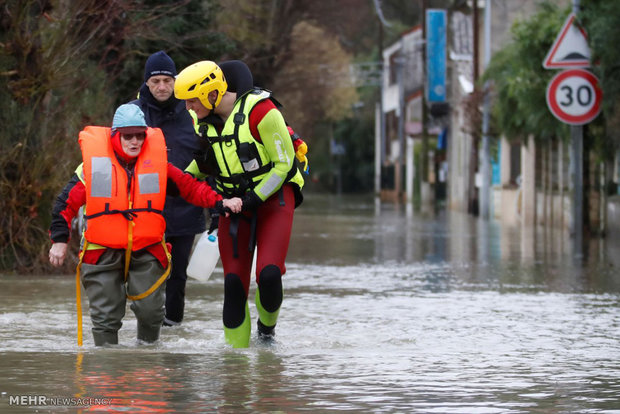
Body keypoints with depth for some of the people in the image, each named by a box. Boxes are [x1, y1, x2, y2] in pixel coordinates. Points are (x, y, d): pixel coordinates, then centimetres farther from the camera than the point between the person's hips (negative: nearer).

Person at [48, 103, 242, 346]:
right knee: (106, 316, -1)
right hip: (103, 252, -1)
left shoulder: (156, 163, 3)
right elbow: (67, 202, 1)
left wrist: (220, 203, -4)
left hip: (147, 251, 1)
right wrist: (59, 241, -3)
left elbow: (190, 187, 9)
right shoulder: (94, 164, -3)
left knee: (150, 309, -5)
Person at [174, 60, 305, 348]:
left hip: (273, 196, -5)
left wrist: (253, 199, -19)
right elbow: (203, 163, 17)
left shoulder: (260, 112, -21)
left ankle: (267, 329, 10)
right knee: (234, 283, -5)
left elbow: (284, 164, -14)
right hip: (232, 202, 5)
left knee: (268, 275, -19)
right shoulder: (202, 119, -2)